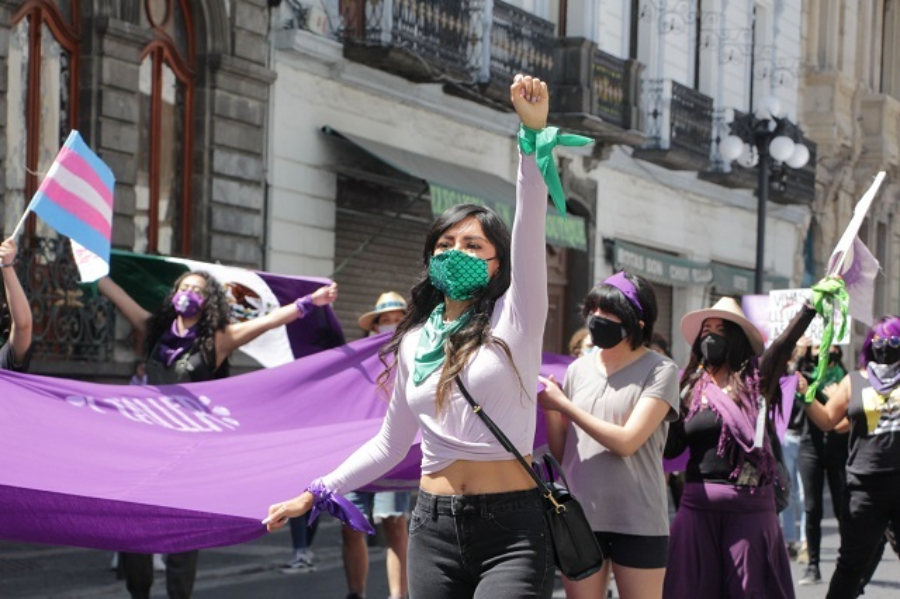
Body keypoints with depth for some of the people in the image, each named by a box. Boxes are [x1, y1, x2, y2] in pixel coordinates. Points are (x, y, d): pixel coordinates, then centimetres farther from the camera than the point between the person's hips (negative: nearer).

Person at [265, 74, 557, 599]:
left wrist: (533, 133, -28)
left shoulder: (512, 319, 0)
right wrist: (316, 495, 18)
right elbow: (392, 443, 21)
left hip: (510, 532, -4)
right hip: (434, 530, 5)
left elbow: (530, 228, -16)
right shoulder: (414, 342, 12)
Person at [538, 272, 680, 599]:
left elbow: (627, 441, -14)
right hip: (579, 517, 4)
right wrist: (549, 408, -7)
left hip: (637, 523, -4)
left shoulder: (660, 371, -4)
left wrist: (563, 405, -11)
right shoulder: (579, 369, 9)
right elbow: (560, 452, 11)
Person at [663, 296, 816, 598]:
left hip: (750, 504, -3)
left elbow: (786, 341, -14)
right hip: (698, 503, 3)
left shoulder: (756, 378, 2)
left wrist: (813, 302, -25)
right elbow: (671, 446, 8)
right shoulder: (692, 388, 10)